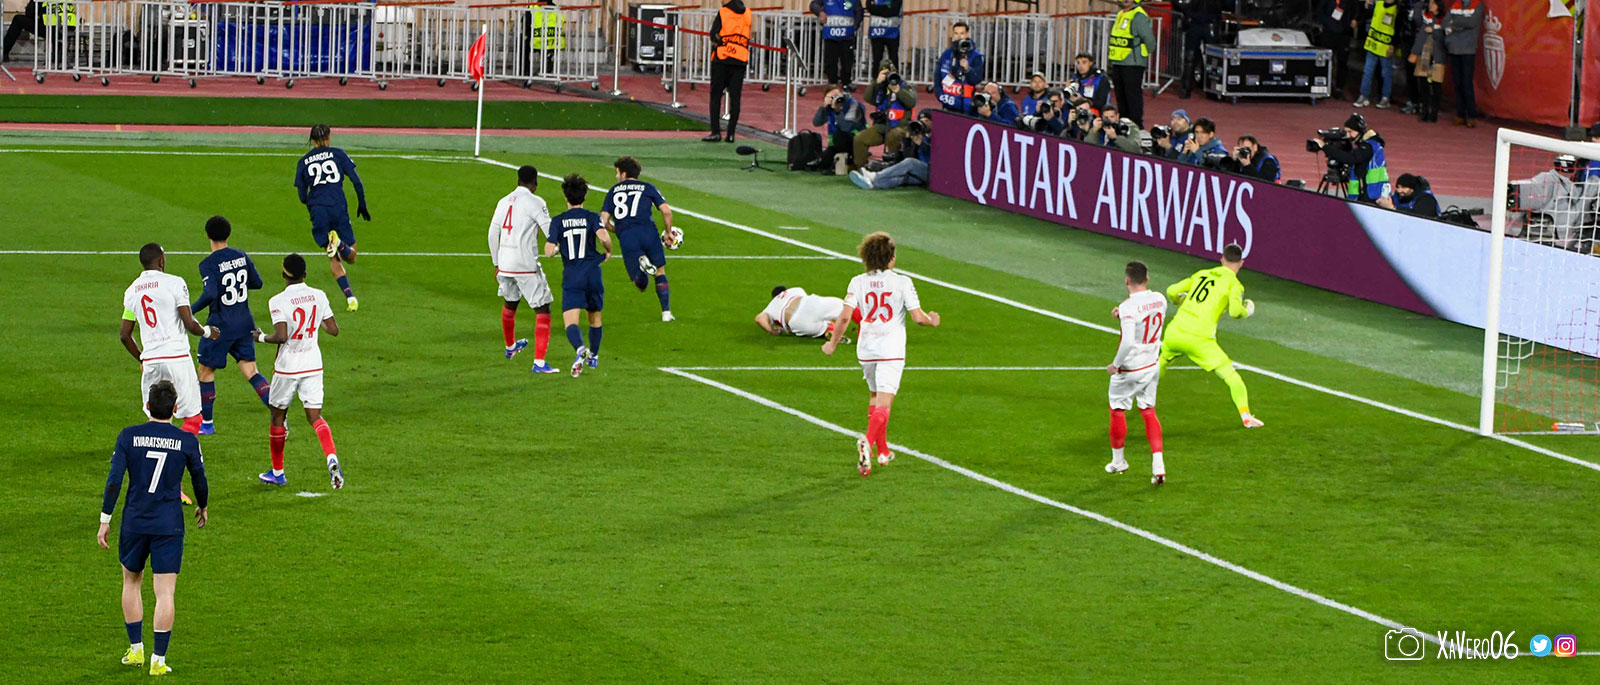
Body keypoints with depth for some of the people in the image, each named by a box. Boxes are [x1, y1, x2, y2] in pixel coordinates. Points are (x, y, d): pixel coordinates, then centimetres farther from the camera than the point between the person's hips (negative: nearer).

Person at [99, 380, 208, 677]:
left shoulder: (129, 436, -4)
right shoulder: (187, 441, -4)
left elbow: (114, 480, -7)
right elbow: (200, 480, 7)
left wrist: (105, 520, -1)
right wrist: (202, 507, 28)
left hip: (134, 522, 1)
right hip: (169, 526, -1)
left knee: (131, 582, 21)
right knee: (165, 592, 0)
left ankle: (135, 649, 24)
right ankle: (158, 659, -3)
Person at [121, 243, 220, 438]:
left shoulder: (131, 291, 11)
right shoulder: (175, 283, -5)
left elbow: (125, 336, 15)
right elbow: (189, 324, -10)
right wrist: (207, 332, 12)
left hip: (150, 362, 5)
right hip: (177, 357, -5)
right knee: (192, 417, 1)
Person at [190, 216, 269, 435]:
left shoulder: (208, 264, -16)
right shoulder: (242, 257, 3)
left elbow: (210, 294, -27)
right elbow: (257, 283, 12)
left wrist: (191, 310, -14)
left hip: (220, 325, -5)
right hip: (244, 323, 6)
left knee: (206, 371, 11)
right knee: (250, 371, 5)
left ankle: (206, 423, 17)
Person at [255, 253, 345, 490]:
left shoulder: (279, 301, -15)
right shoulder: (319, 296, -1)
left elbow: (281, 336, -23)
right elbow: (334, 330, 2)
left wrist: (261, 337, -4)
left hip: (287, 367, -3)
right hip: (313, 365, 3)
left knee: (278, 416, 13)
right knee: (315, 416, 3)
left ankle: (277, 472, 24)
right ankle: (332, 458, -23)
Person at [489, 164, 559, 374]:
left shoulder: (504, 202, 10)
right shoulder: (535, 202, -9)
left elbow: (492, 234, 15)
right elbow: (551, 232, -11)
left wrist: (496, 264, 24)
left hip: (505, 264, 7)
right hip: (526, 265, -7)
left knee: (510, 303, 30)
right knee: (542, 310, -3)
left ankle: (510, 346, 53)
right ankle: (539, 362, -13)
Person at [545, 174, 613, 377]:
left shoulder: (558, 221, 1)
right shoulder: (592, 217, 0)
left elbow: (548, 251, -5)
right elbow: (604, 237, -19)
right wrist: (608, 252, 2)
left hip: (571, 278, -2)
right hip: (593, 276, 2)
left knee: (570, 322, -10)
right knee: (594, 318, 23)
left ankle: (580, 349, -39)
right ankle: (594, 357, 35)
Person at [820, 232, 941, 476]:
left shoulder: (858, 282, 0)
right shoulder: (902, 282, -5)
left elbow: (845, 316, -6)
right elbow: (918, 317, -7)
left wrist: (833, 343, 6)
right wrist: (932, 321, 15)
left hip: (866, 350, 3)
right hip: (891, 350, -3)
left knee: (876, 398, 22)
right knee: (884, 403, -9)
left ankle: (882, 450, 30)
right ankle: (868, 441, -35)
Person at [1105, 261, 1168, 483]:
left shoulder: (1129, 307, -25)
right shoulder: (1159, 299, -2)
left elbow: (1128, 342, -31)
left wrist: (1115, 365, -17)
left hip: (1129, 370, -6)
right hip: (1152, 366, 6)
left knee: (1118, 411, 15)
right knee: (1149, 413, 13)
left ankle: (1118, 461, 30)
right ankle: (1158, 465, 1)